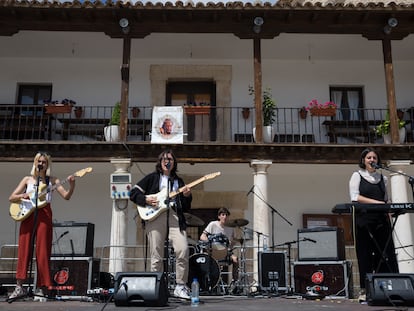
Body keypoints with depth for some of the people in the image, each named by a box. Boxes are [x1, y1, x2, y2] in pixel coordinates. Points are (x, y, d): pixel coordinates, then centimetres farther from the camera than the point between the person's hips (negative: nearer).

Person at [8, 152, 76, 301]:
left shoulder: (52, 180, 13)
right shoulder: (28, 179, 17)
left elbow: (66, 196, 2)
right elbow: (11, 198, 15)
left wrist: (72, 185, -17)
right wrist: (23, 195, -6)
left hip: (44, 214, -1)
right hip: (28, 214, 1)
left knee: (42, 252, -4)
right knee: (24, 249, -4)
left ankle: (40, 288, 0)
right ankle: (19, 286, -1)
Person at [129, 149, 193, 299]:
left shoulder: (178, 181, 23)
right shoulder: (152, 177, 15)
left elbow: (186, 208, 20)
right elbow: (133, 193, 10)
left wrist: (187, 196, 0)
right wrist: (145, 199, -6)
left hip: (174, 215, 2)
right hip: (155, 216, -2)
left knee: (183, 250, -15)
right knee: (156, 256, -2)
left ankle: (180, 287, -2)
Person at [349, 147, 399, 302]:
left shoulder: (382, 178, 17)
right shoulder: (357, 176, 5)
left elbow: (386, 199, 20)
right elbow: (355, 197, -6)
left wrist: (389, 212, 2)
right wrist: (375, 202, -17)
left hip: (381, 220, 4)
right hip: (364, 221, -4)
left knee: (386, 254, -1)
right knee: (365, 255, -3)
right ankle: (364, 290, 1)